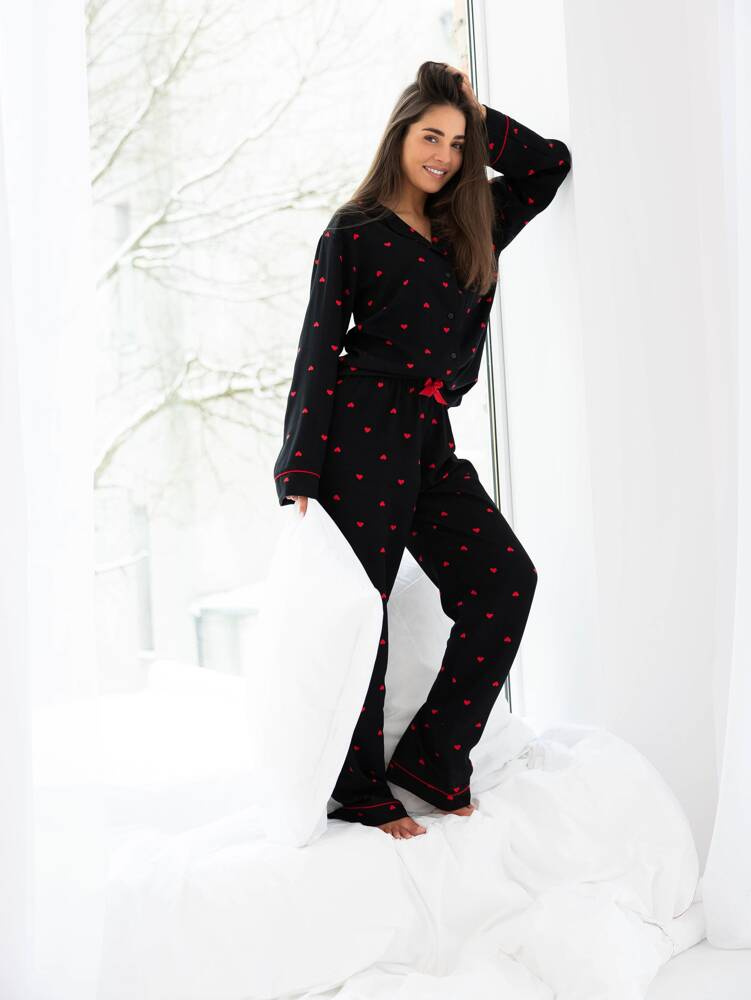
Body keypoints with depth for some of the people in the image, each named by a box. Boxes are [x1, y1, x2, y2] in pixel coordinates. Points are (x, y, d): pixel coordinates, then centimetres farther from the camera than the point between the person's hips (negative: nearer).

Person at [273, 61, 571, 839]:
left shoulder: (470, 227, 17)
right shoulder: (354, 232, 2)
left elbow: (552, 162, 25)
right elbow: (318, 353, -3)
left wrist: (478, 119, 16)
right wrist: (300, 476, -9)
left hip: (430, 439, 6)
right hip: (362, 431, -6)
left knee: (505, 578, -8)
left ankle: (430, 757, 1)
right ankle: (359, 791, 9)